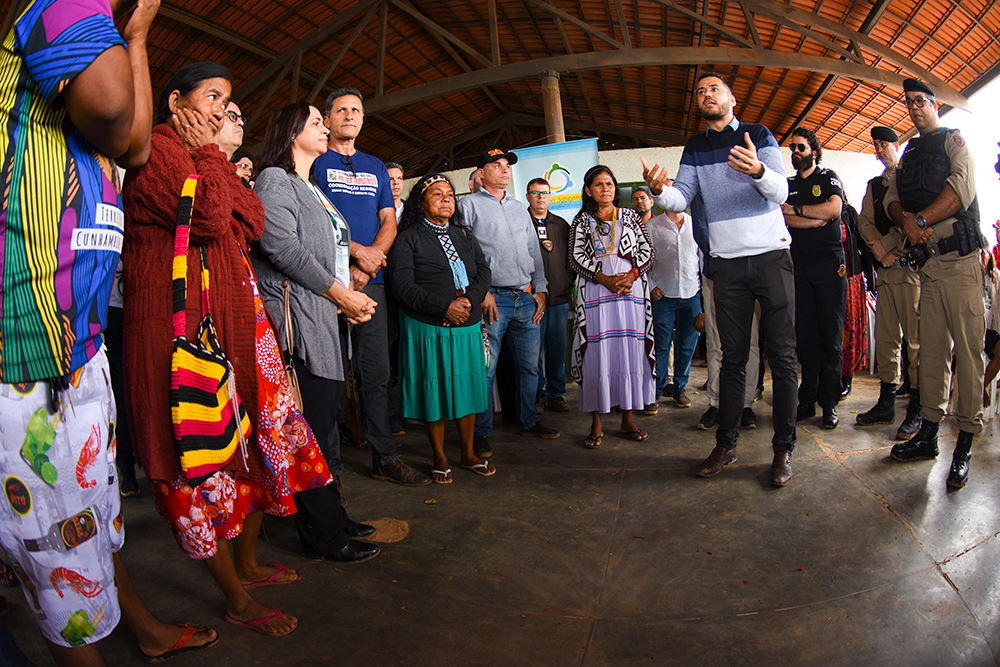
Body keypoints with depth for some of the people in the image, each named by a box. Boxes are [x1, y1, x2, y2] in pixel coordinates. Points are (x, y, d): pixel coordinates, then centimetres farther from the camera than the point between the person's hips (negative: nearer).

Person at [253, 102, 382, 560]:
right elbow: (284, 248, -15)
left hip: (328, 319, 9)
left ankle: (332, 519, 23)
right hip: (299, 322, -9)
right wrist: (342, 295, -12)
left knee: (325, 425, 13)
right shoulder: (274, 180, -3)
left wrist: (351, 294, 10)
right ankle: (323, 536, 5)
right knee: (313, 431, -6)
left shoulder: (313, 189, 26)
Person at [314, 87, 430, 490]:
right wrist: (357, 251, -15)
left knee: (376, 373, 6)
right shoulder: (315, 162, 7)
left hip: (371, 280, 5)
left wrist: (367, 265, -3)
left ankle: (385, 457, 14)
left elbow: (389, 222, 13)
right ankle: (328, 466, 7)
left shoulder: (375, 167, 21)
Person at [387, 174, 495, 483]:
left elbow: (483, 272, 8)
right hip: (427, 329, -4)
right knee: (433, 391, 3)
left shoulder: (464, 235, 17)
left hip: (468, 326, 5)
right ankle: (440, 458, 19)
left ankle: (468, 454, 24)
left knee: (468, 388, 9)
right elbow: (403, 285, -12)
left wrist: (469, 301, -12)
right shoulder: (408, 238, -1)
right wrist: (445, 306, -19)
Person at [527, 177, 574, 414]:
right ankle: (537, 395, 13)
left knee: (558, 348, 7)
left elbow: (572, 257, 19)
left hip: (559, 298, 4)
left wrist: (568, 282, 6)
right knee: (533, 348, 0)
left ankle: (557, 394, 18)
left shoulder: (561, 224, 16)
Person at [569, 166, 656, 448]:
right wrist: (604, 278, -13)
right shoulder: (582, 220, 11)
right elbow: (575, 257, 0)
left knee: (630, 350, 1)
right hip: (595, 292, -2)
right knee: (597, 353, -5)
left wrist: (632, 274, -10)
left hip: (631, 289, 2)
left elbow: (648, 251, 9)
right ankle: (596, 423, 1)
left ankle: (628, 418, 11)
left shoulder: (631, 216, 15)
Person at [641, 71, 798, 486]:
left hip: (771, 255, -2)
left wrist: (758, 171, -30)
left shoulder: (759, 136, 5)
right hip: (727, 262, 2)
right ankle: (725, 445, 12)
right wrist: (658, 191, -23)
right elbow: (682, 198, 0)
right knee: (733, 357, 6)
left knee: (781, 355, -3)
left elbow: (780, 191, -7)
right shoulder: (694, 148, 13)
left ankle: (783, 449, 4)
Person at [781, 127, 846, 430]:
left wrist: (796, 209, -2)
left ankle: (829, 404, 1)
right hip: (800, 266, 3)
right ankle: (807, 401, 7)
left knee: (831, 336, -4)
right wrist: (815, 219, -9)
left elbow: (834, 209, -10)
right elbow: (782, 219, 2)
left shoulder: (829, 177, 9)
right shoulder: (787, 185, 18)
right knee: (805, 336, 1)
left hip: (829, 265, -3)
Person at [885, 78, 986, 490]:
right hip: (928, 262, 6)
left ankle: (965, 446, -2)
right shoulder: (908, 155, 23)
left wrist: (922, 219, -13)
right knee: (931, 351, 7)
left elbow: (962, 187, -11)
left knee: (967, 351, -6)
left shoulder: (955, 141, 5)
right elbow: (892, 197, 12)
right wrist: (905, 220, -9)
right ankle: (928, 435, 12)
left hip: (960, 259, -6)